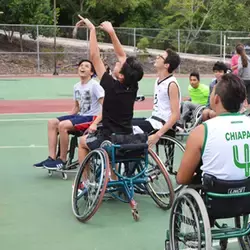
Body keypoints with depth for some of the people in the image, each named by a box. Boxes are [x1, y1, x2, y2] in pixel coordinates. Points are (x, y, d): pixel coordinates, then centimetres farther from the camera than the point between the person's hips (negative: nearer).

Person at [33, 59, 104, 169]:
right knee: (52, 123, -5)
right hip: (80, 115, 8)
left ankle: (62, 160, -12)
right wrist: (67, 118, 9)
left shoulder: (94, 85, -12)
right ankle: (51, 158, -7)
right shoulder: (76, 86, 11)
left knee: (63, 125, -26)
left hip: (91, 117, -8)